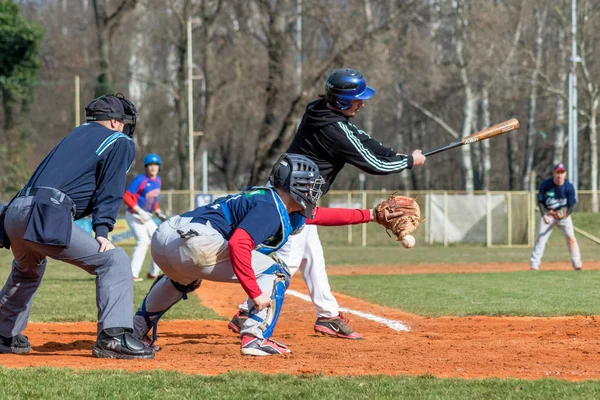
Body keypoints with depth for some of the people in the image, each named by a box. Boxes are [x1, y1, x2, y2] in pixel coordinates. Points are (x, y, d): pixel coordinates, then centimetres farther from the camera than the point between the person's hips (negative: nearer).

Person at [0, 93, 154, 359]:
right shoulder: (120, 143, 11)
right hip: (47, 218, -8)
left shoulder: (77, 133, 31)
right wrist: (102, 232, -10)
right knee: (114, 260, -6)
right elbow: (110, 191, -2)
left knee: (27, 271, 36)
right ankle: (113, 335, -20)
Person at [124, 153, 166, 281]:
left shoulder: (158, 180, 8)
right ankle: (132, 275, -29)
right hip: (134, 216, -9)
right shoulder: (140, 180, -16)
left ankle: (153, 273, 24)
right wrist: (140, 211, -27)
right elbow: (126, 197, -21)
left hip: (147, 217, 9)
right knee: (143, 241, -24)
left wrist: (158, 213, 10)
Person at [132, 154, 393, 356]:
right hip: (194, 241, -10)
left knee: (185, 279, 44)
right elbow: (237, 244, -21)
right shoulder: (270, 207, -7)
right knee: (275, 273, 1)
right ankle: (254, 338, -9)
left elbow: (321, 215, 34)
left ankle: (136, 331, 46)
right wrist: (255, 293, -19)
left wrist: (370, 215, 38)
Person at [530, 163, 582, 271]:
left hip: (563, 213, 0)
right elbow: (540, 201, -6)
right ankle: (534, 264, -6)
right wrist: (544, 216, -18)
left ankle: (577, 264, 4)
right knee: (541, 238, -8)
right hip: (547, 213, 0)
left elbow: (571, 205, -11)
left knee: (570, 237, -6)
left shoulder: (569, 187, -15)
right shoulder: (545, 185, -15)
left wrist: (566, 214, -31)